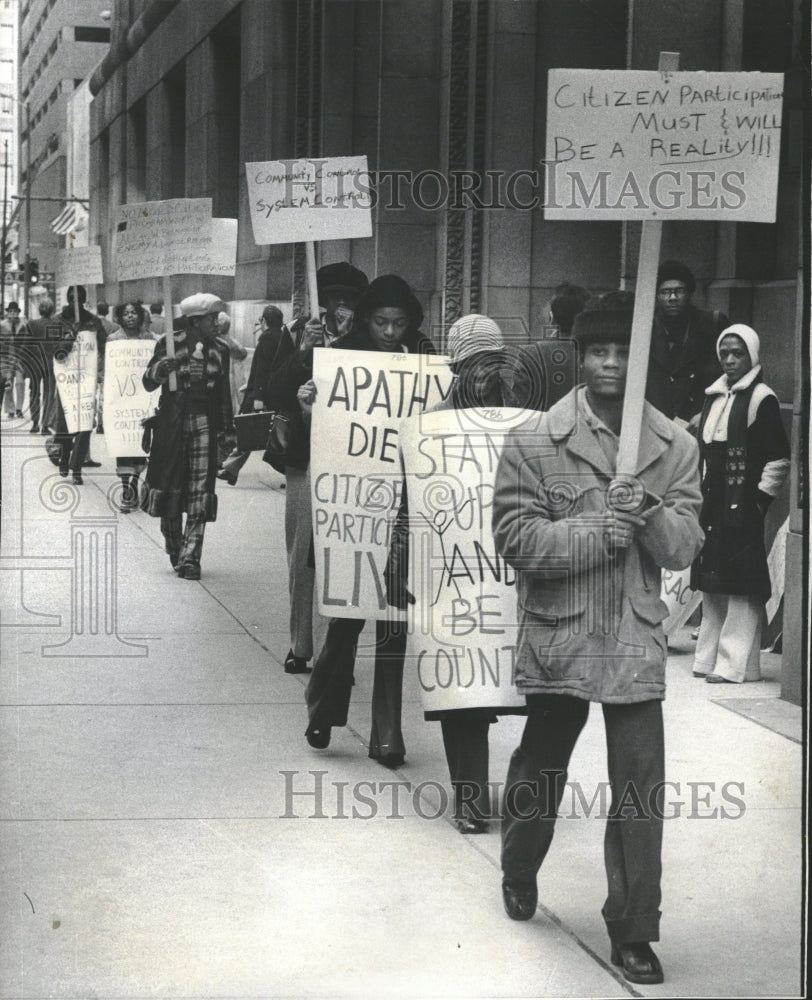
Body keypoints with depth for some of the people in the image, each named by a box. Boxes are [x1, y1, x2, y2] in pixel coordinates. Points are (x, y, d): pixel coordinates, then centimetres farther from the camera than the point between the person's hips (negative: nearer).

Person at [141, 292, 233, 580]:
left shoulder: (219, 350, 8)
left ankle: (189, 557, -5)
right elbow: (148, 383, -2)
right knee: (169, 488, 5)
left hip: (204, 424, 2)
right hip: (172, 423, -1)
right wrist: (161, 368, -22)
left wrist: (227, 429, 14)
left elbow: (224, 394, 14)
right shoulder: (170, 344, -1)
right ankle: (174, 549, 25)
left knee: (199, 492, -7)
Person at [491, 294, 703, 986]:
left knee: (641, 786, -2)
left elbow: (684, 548, -1)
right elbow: (515, 537, -11)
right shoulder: (534, 442, -5)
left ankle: (633, 930, 10)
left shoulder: (676, 447, 1)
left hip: (636, 641, 1)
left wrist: (651, 513, -21)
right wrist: (598, 534, -21)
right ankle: (520, 873, 44)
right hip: (558, 636, -1)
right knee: (540, 767, 17)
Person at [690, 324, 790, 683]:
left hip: (742, 509, -8)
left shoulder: (761, 399, -7)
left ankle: (735, 663, -6)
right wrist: (701, 494, 16)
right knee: (711, 586, 11)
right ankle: (709, 657, 18)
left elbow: (779, 459, -10)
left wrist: (761, 499, -11)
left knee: (740, 587, -7)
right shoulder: (714, 397, 15)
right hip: (711, 504, 8)